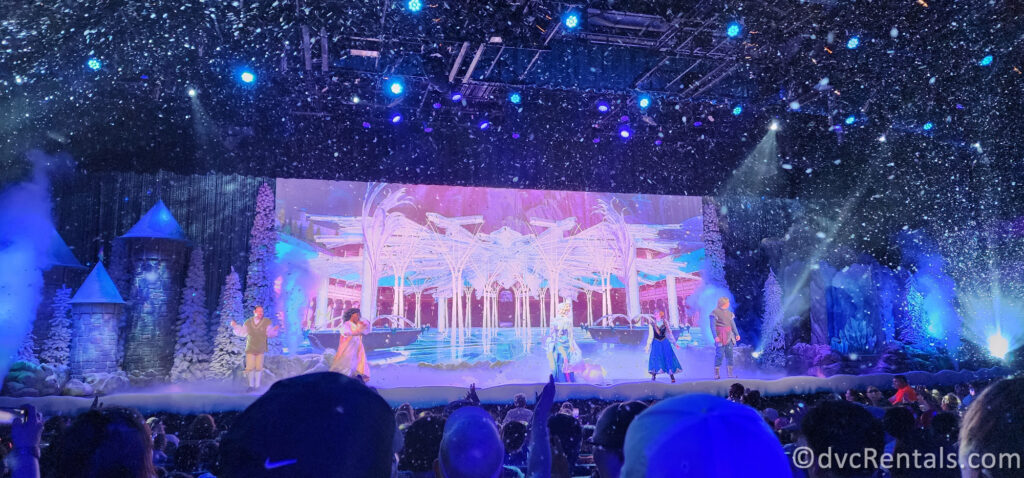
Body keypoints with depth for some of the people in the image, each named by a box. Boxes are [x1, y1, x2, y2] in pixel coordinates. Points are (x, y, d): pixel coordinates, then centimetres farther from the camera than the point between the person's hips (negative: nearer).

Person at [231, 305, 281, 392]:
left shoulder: (267, 322, -6)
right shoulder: (248, 322, -1)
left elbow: (270, 333, -12)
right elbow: (242, 332, 8)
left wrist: (274, 330, -31)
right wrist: (235, 326, 1)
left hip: (260, 350, -1)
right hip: (250, 349, 1)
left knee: (259, 368, 6)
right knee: (250, 368, -2)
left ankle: (257, 385, 19)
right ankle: (251, 385, 14)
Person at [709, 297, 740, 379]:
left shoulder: (729, 313, 15)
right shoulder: (715, 312, -6)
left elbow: (733, 324, 17)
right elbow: (712, 326, -11)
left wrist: (737, 334, 5)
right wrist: (715, 336, -21)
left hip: (729, 337, 6)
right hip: (720, 337, -6)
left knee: (729, 354, 5)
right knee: (719, 354, -9)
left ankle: (730, 373, 9)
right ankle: (717, 373, -4)